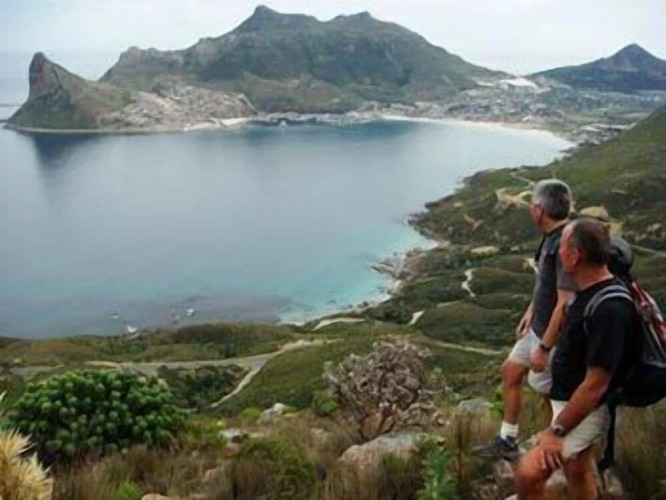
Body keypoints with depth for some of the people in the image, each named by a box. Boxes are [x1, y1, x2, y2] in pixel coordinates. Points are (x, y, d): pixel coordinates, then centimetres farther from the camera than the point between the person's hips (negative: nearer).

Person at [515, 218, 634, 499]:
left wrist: (556, 432, -24)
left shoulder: (608, 310, -31)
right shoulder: (591, 290, -2)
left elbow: (595, 385, -29)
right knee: (577, 471, 23)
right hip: (570, 400, 10)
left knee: (528, 474, -17)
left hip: (585, 410, -10)